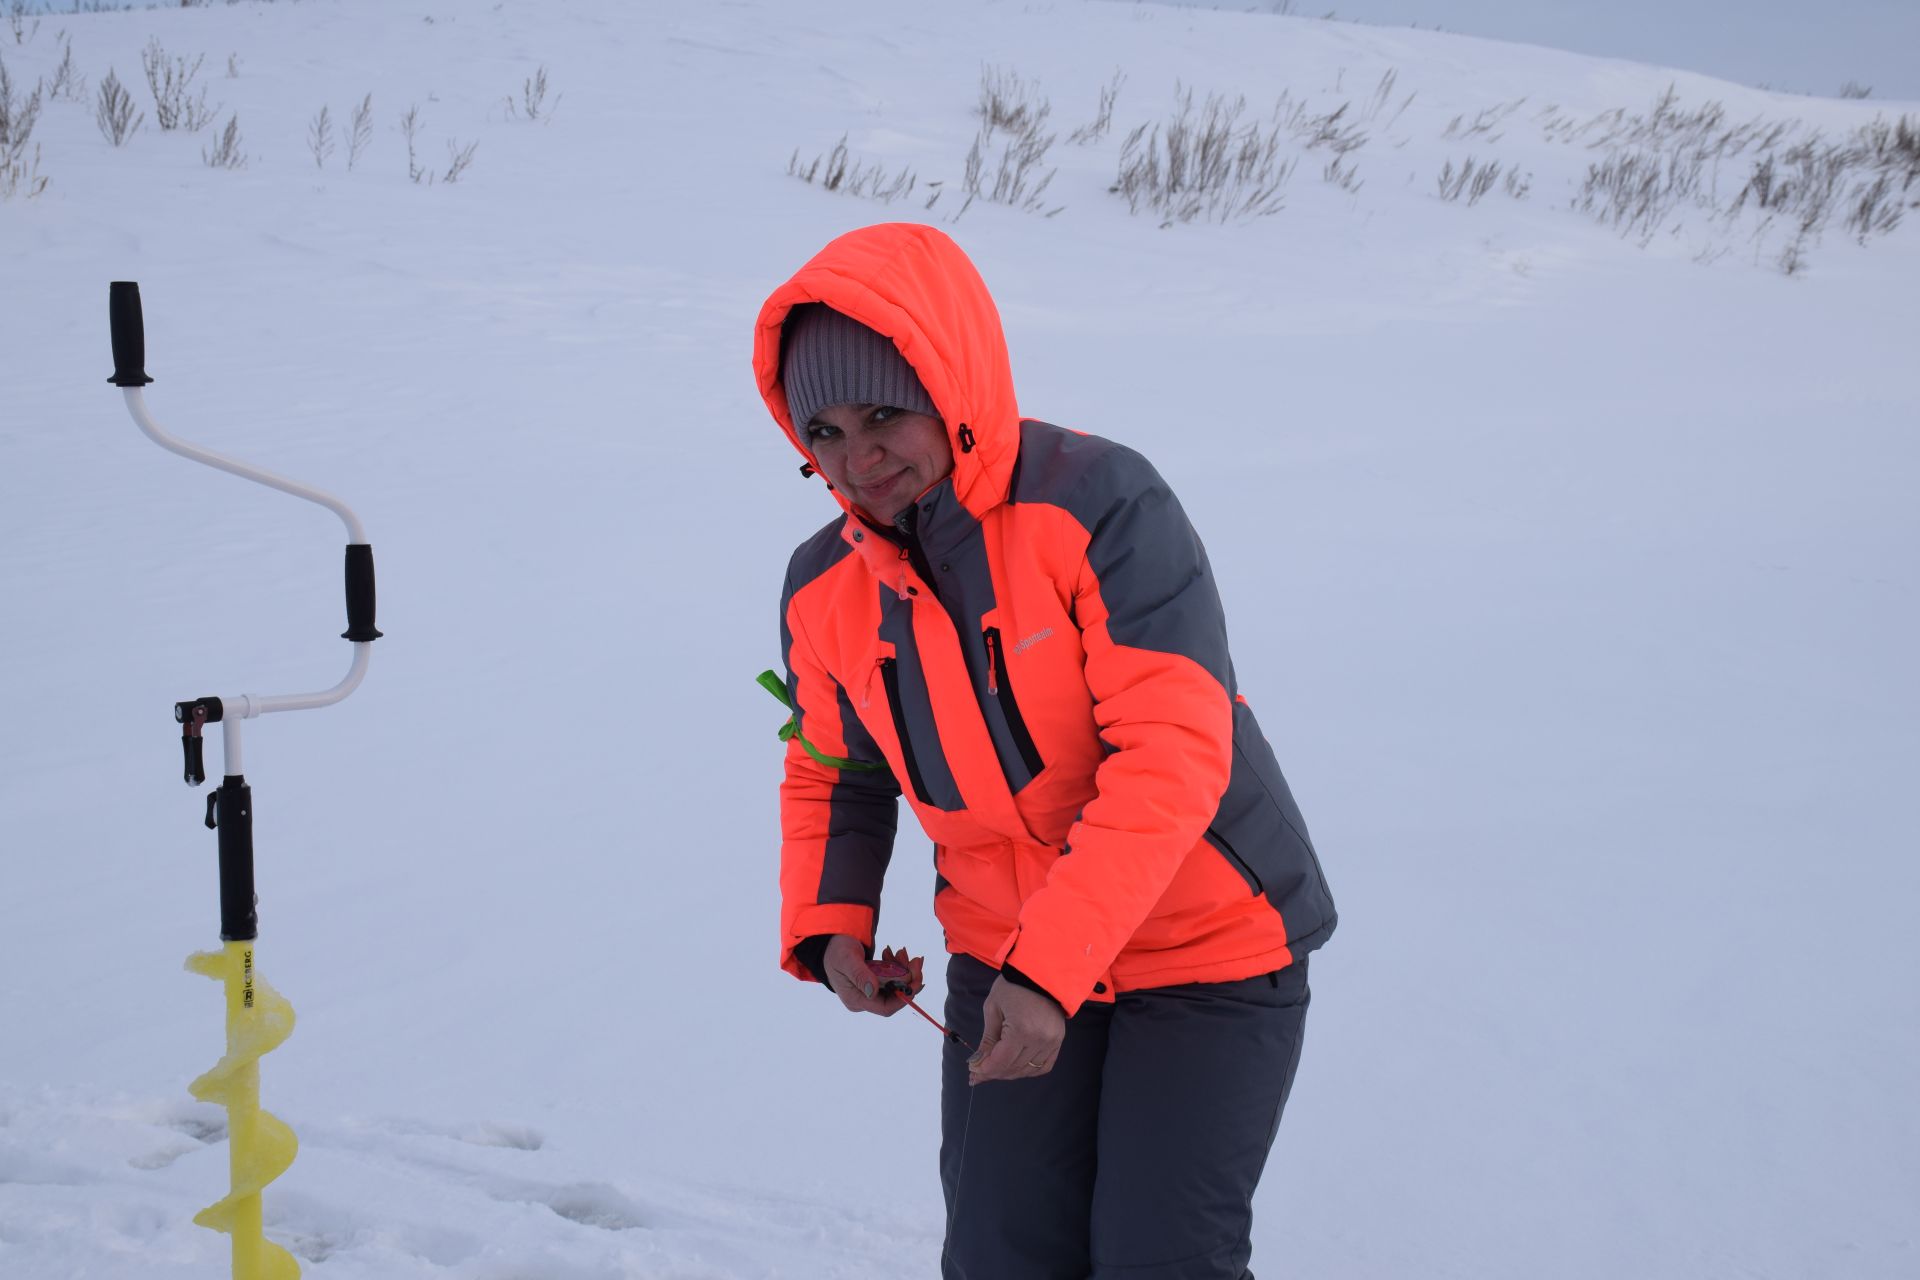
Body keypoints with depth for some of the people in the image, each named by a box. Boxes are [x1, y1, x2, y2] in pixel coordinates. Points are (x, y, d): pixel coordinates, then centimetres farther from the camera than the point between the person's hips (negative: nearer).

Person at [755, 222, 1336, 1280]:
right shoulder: (825, 590, -4)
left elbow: (1174, 753, -28)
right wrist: (829, 925, -5)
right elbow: (831, 773, 13)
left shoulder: (1097, 504, -23)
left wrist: (1051, 966, -33)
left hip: (1206, 947, -5)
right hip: (1005, 952, 5)